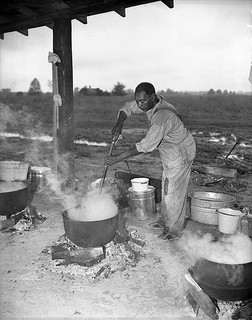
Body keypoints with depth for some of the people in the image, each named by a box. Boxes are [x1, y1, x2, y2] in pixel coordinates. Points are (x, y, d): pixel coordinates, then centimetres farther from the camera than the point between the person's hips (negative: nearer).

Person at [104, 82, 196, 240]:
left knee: (173, 191, 1)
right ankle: (165, 221, 37)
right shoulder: (151, 102, -9)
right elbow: (128, 108, 1)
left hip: (181, 154, -9)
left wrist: (118, 158, -35)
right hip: (170, 153, 9)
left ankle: (174, 229, 20)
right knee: (166, 188, 19)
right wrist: (119, 123, -22)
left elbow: (146, 145, -38)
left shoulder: (163, 116, -36)